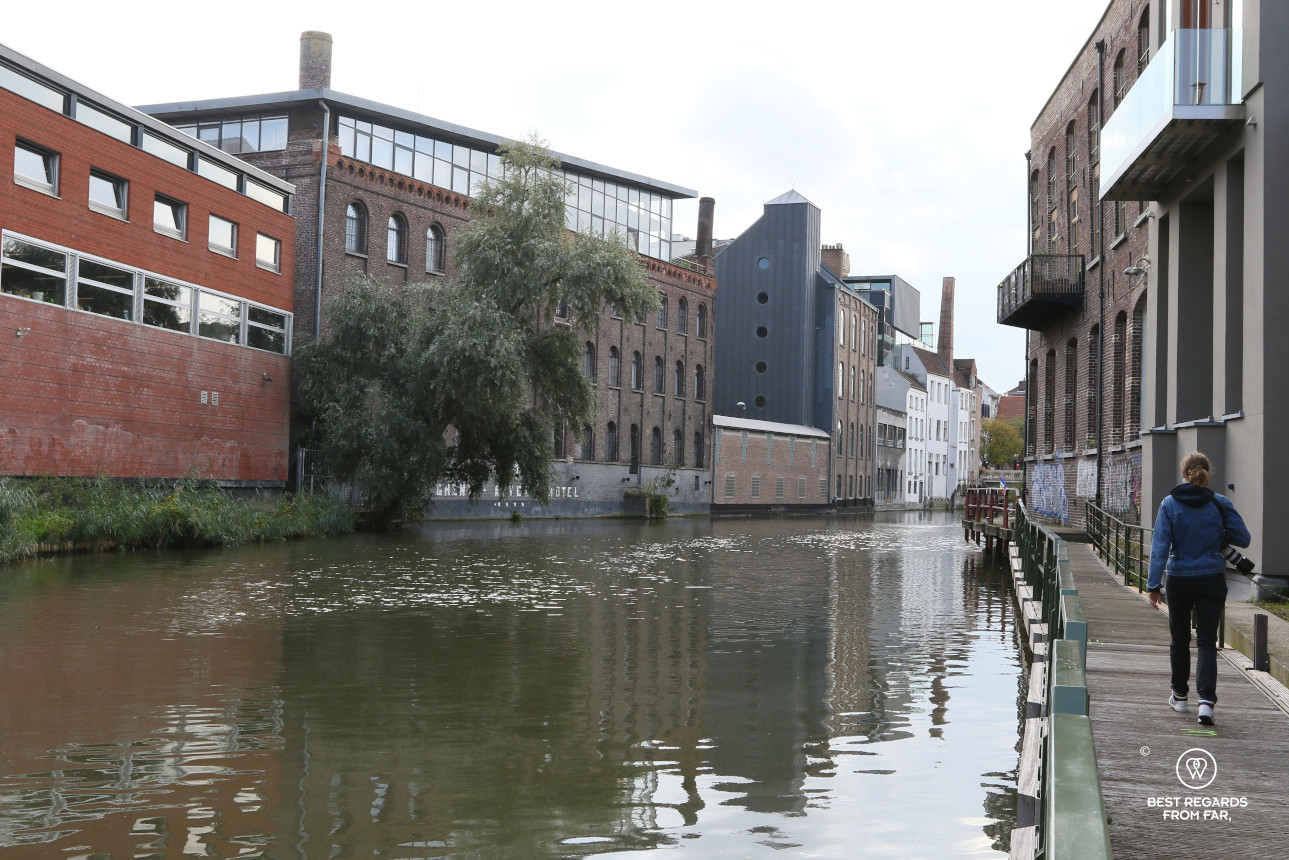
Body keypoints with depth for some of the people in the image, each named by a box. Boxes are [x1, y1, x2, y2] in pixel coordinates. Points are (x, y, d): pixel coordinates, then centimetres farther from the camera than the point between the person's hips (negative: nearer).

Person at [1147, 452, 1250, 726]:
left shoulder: (1170, 504, -8)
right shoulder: (1220, 503, -5)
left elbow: (1160, 546, -11)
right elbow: (1243, 539, -1)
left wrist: (1154, 585, -9)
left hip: (1179, 580, 0)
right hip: (1212, 580, 0)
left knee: (1179, 638, 16)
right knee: (1207, 641, 0)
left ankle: (1180, 695, 27)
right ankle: (1206, 700, -16)